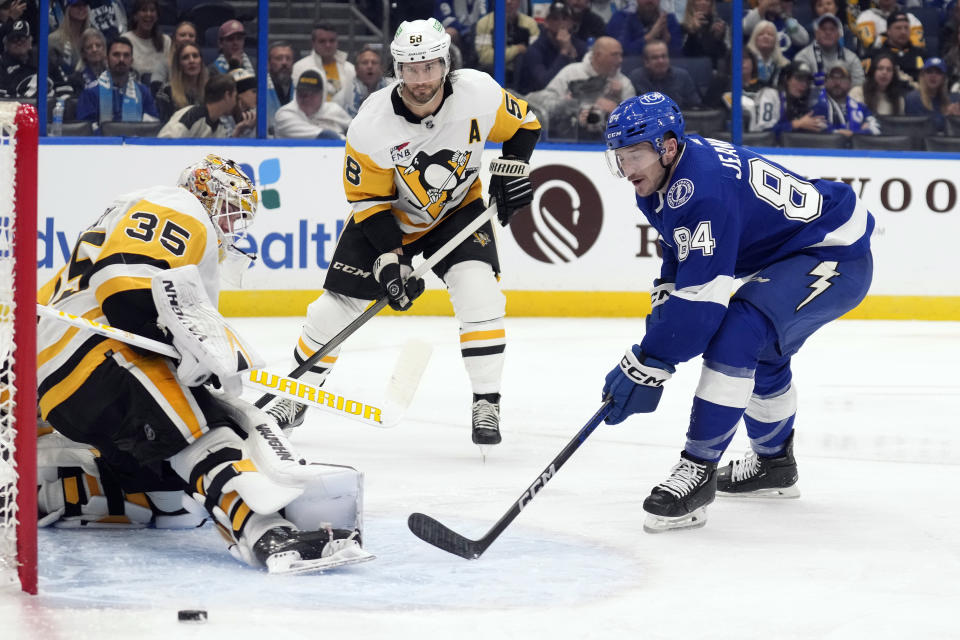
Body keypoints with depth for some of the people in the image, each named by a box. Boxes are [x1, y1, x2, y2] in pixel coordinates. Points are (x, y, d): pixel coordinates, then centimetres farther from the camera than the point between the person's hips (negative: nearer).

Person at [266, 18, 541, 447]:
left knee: (477, 291, -23)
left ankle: (487, 403, -13)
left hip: (459, 209, 0)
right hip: (390, 216, 0)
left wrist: (511, 171, -16)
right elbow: (368, 200, -18)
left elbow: (522, 124, -2)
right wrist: (389, 259, -26)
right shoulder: (372, 125, -27)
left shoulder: (478, 93, -24)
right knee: (340, 301, 0)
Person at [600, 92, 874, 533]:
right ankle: (773, 464, 49)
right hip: (789, 254, 11)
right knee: (761, 354, 28)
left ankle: (698, 471, -25)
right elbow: (680, 252, 18)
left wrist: (647, 367, -30)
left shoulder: (703, 189, -32)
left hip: (835, 257, -11)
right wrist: (661, 308, 6)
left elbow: (699, 297, -33)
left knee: (736, 335, -28)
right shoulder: (663, 173, -1)